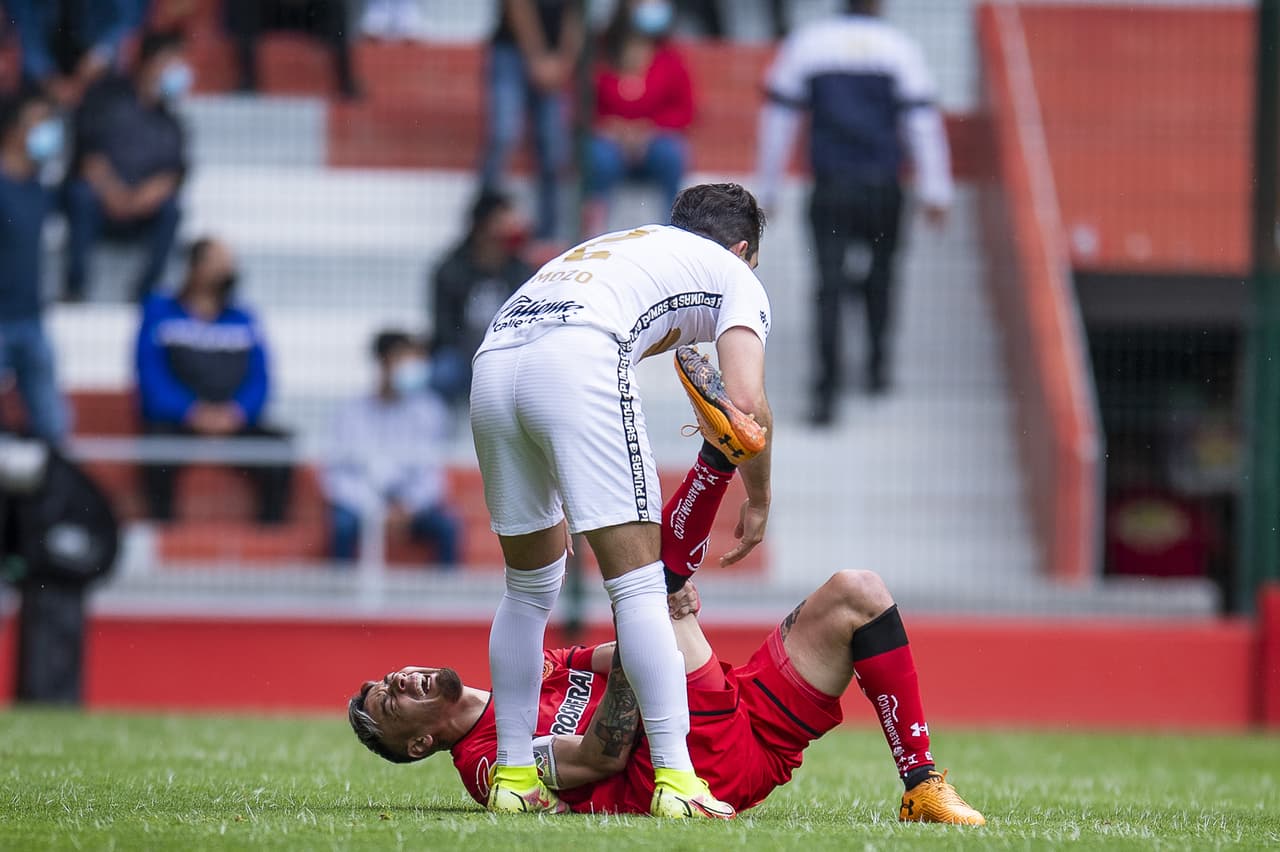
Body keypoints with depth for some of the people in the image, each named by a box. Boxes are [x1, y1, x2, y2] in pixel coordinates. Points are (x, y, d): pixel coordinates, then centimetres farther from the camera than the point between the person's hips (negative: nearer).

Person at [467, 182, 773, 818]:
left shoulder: (614, 247, 41)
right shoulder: (734, 275, 22)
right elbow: (747, 401, 7)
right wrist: (758, 500, 20)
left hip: (492, 361, 6)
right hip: (577, 365, -6)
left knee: (528, 588, 20)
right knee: (638, 582, -5)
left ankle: (512, 775, 20)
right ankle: (675, 778, -12)